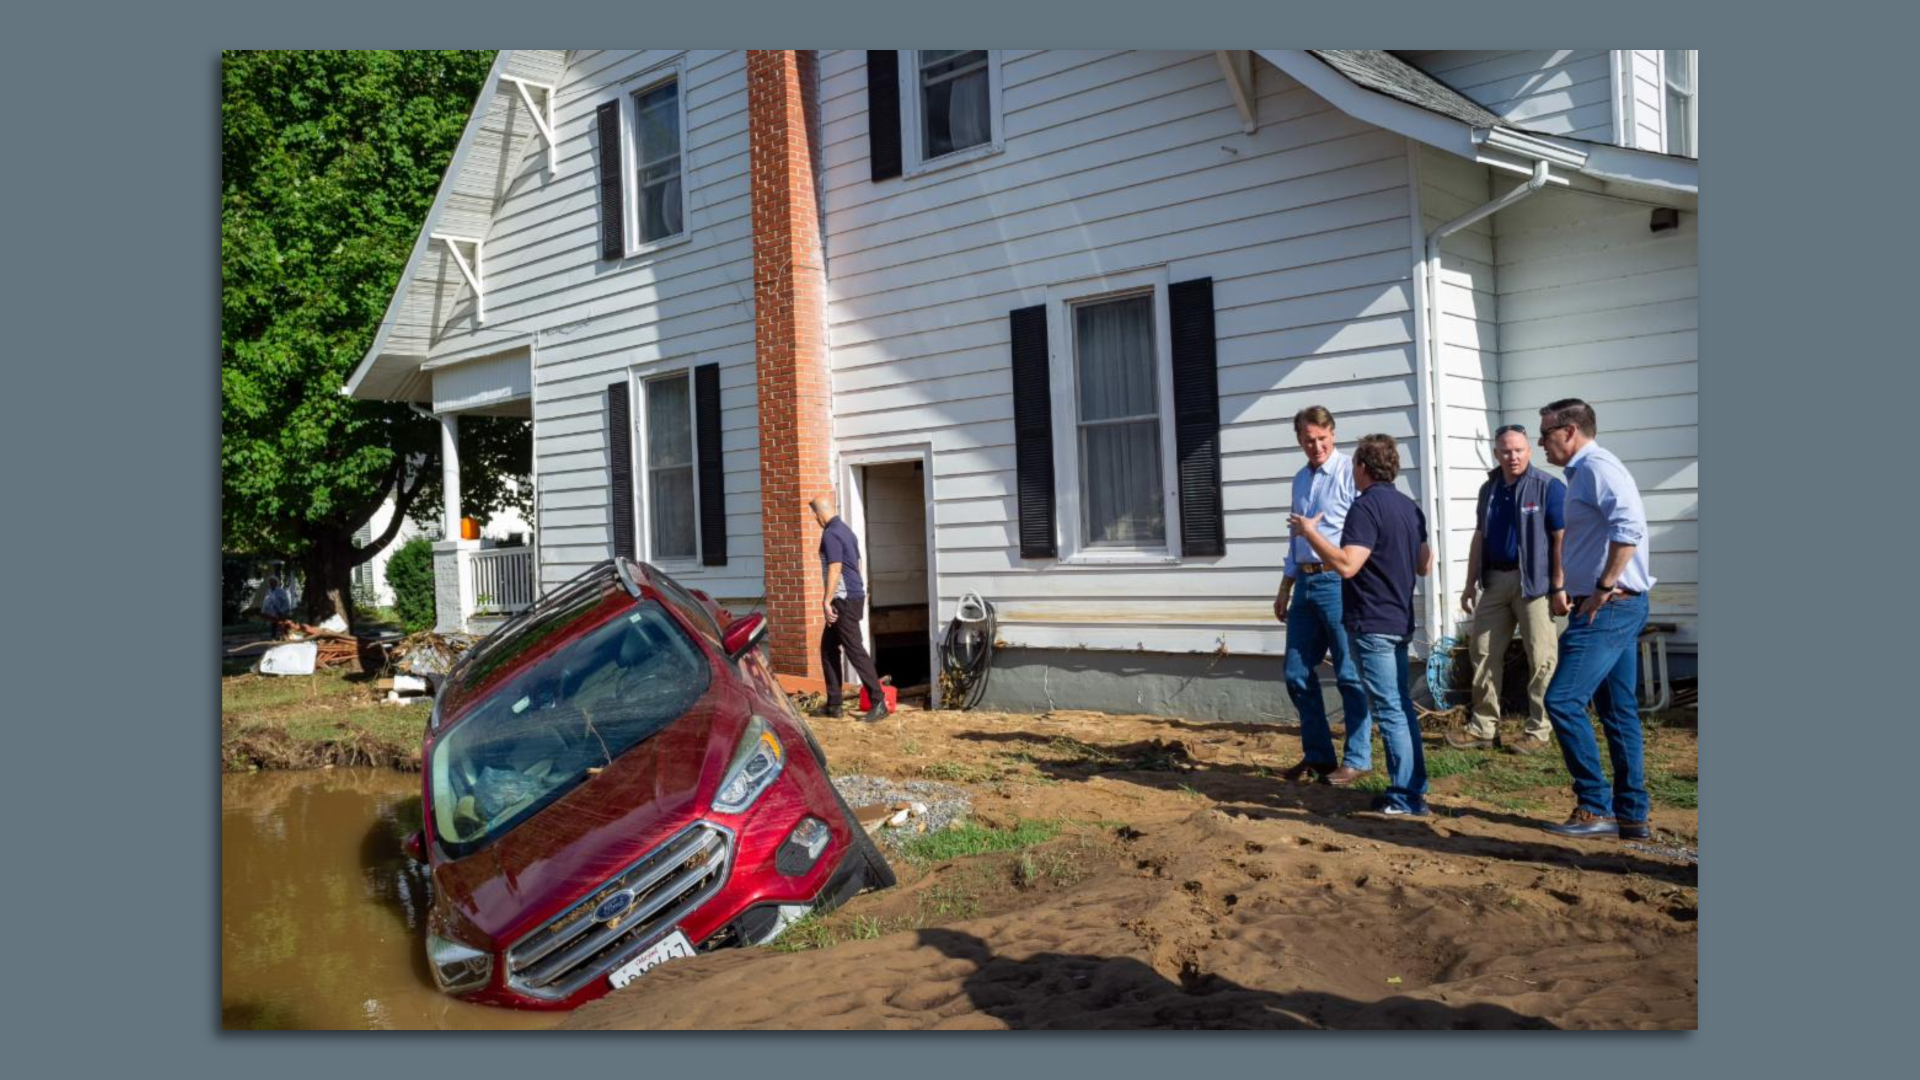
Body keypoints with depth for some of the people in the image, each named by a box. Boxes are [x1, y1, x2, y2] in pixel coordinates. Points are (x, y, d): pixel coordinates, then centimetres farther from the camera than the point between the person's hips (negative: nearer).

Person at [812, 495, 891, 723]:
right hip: (854, 596, 10)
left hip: (844, 600, -10)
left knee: (855, 651, -9)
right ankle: (833, 704, 16)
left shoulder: (830, 535, -14)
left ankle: (879, 703, -10)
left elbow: (835, 570, -21)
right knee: (828, 648, 14)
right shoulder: (846, 531, 16)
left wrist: (827, 601, -19)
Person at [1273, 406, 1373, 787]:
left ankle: (1357, 759, 13)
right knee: (1297, 674, 10)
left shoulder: (1349, 473, -8)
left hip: (1338, 582, -8)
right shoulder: (1300, 479, 15)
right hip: (1305, 583, 8)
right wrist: (1285, 589, 23)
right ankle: (1317, 755, 23)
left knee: (1350, 675, 1)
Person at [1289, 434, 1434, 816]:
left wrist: (1309, 531, -17)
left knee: (1389, 710, -5)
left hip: (1372, 624, -9)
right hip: (1399, 621, 9)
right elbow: (1424, 566, 18)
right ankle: (1412, 787, 22)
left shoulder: (1366, 506, -16)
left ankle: (1407, 798, -1)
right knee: (1402, 707, 15)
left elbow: (1347, 565, -26)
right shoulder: (1409, 507, 12)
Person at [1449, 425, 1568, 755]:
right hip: (1494, 580, 6)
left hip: (1533, 581, -6)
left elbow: (1562, 539, -10)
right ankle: (1484, 727, 17)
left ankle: (1539, 731, 8)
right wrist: (1470, 584, 14)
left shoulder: (1548, 487, -8)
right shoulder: (1489, 489, 12)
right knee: (1483, 652, 8)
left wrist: (1559, 587, -14)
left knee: (1541, 659, -1)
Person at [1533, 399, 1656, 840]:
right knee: (1618, 710, 12)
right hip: (1619, 606, 11)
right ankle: (1631, 815, 18)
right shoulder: (1585, 472, 18)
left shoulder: (1596, 467, -13)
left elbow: (1629, 526, -28)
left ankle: (1595, 808, -2)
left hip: (1609, 606, -11)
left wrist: (1603, 587, -23)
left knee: (1563, 700, -10)